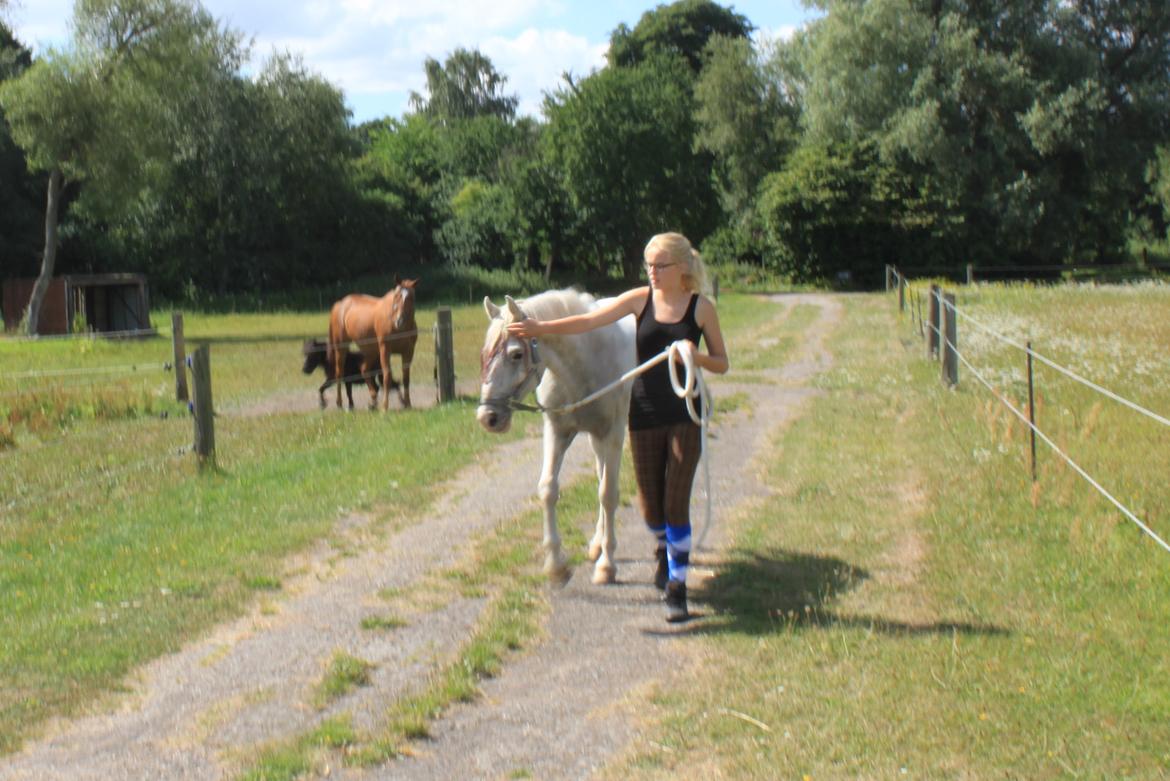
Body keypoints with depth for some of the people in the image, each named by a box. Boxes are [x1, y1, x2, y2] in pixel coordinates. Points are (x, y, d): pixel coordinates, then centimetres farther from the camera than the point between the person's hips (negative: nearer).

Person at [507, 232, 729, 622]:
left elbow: (722, 364, 2)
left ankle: (676, 586, 3)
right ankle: (664, 551, 42)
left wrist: (697, 357, -19)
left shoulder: (701, 308, -4)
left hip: (684, 417, -2)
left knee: (676, 503, -5)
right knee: (650, 502, 11)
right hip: (645, 413, 3)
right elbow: (589, 321, -4)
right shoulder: (640, 299, 1)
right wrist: (542, 327, -14)